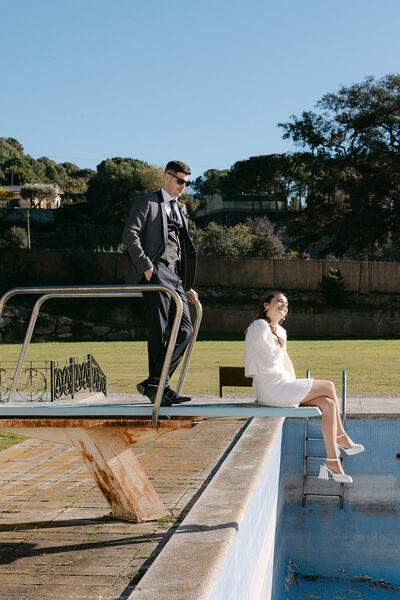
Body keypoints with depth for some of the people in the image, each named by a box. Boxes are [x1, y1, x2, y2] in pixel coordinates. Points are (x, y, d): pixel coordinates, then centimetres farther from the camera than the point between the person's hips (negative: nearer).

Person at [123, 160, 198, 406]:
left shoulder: (181, 210, 27)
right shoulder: (147, 201, 6)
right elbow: (130, 235, -7)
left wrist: (187, 286, 21)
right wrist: (146, 266, -16)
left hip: (175, 276, 7)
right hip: (156, 272, -7)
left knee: (185, 330, -5)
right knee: (159, 331, -10)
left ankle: (154, 383, -7)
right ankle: (156, 385, -5)